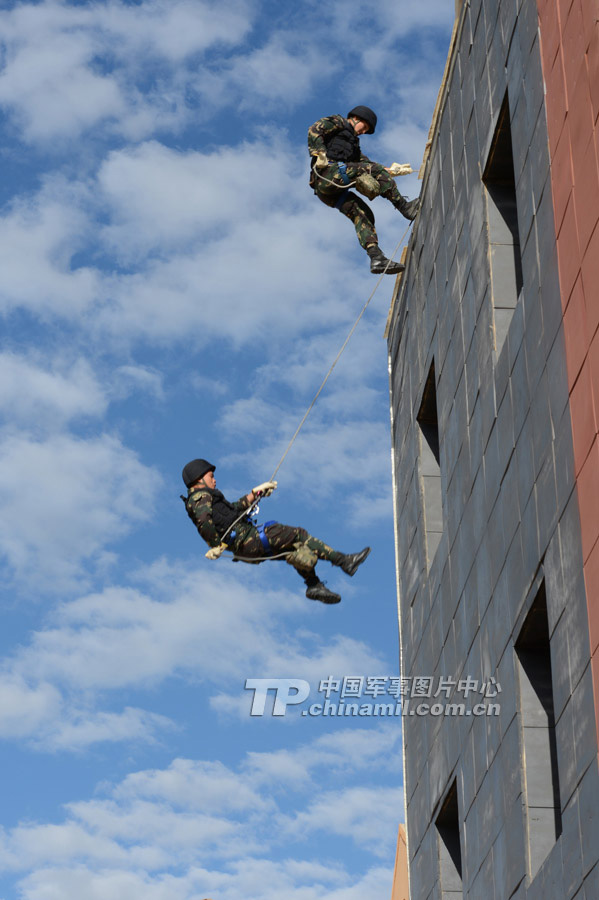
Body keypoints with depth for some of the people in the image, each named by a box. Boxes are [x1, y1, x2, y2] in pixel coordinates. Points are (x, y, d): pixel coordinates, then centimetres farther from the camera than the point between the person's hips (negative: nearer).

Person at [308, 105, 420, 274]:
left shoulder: (353, 144, 40)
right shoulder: (338, 123, 15)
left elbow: (367, 163, 32)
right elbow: (314, 130, -3)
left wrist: (391, 170, 22)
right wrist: (319, 154, -16)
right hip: (328, 171, -9)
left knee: (362, 214, -5)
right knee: (374, 171, -15)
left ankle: (377, 258, -19)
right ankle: (405, 207, -15)